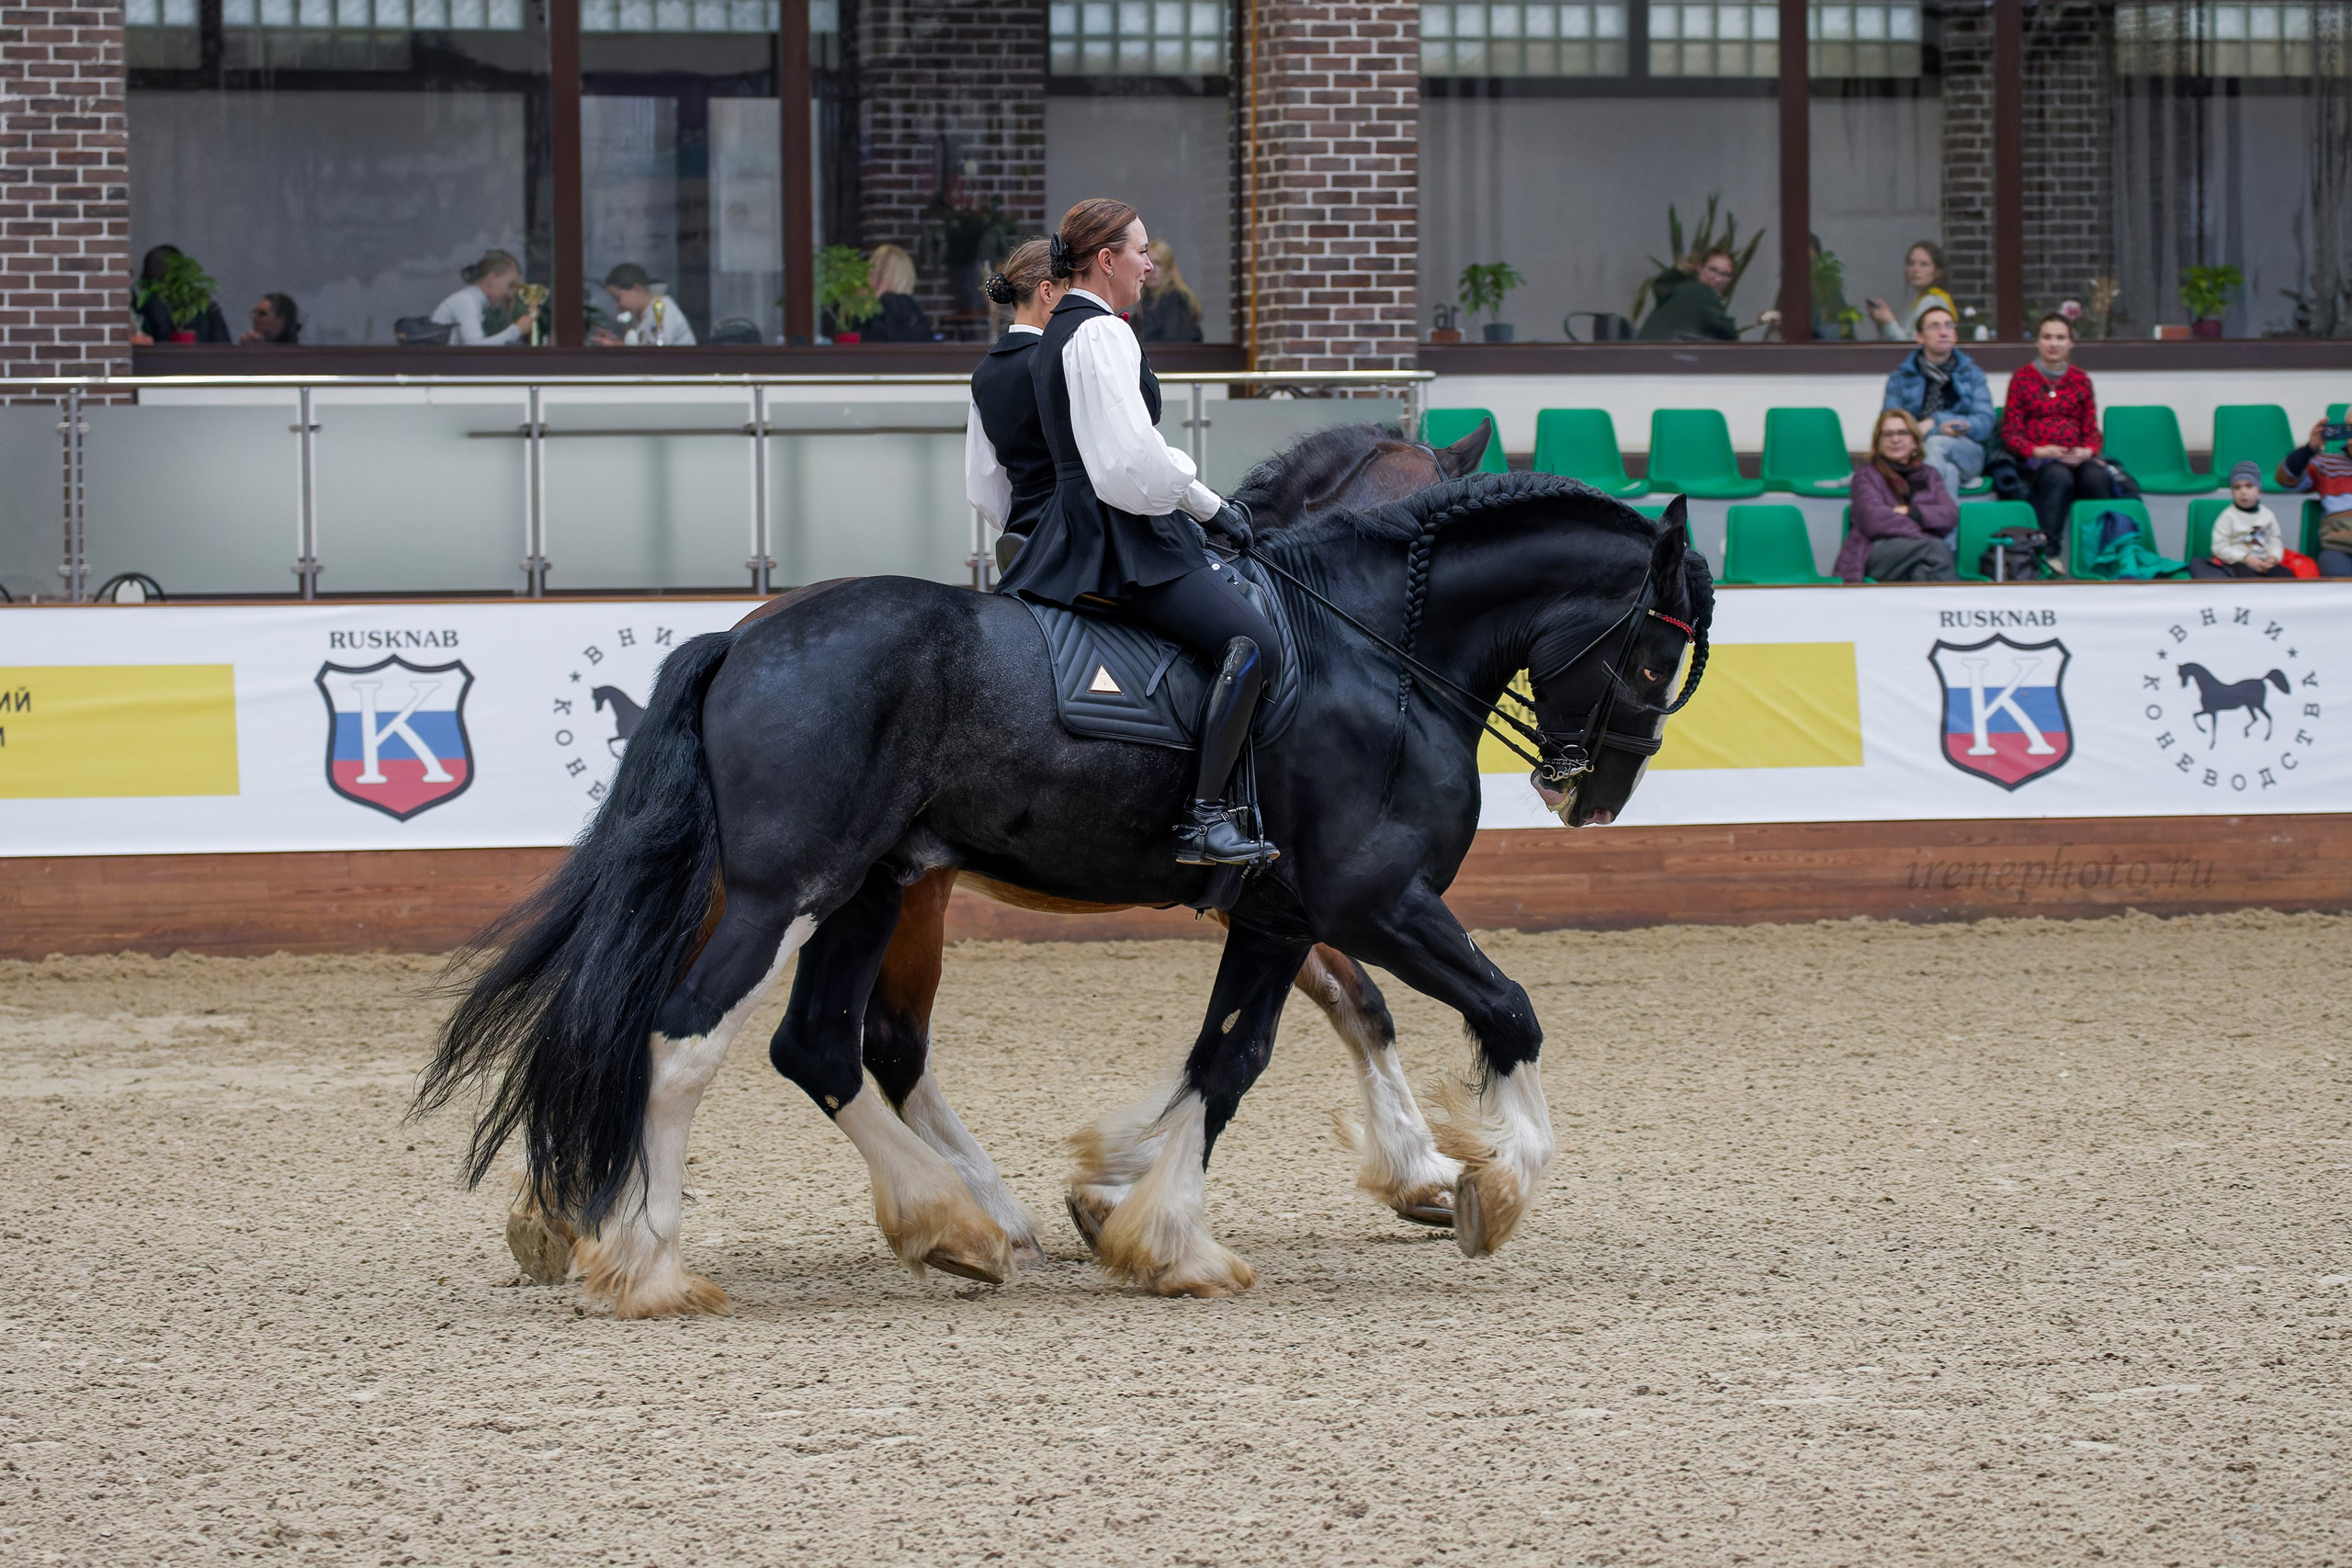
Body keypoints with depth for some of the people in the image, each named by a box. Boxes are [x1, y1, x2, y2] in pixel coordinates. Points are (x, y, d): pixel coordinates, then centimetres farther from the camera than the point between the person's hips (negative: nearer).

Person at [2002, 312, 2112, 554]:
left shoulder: (2081, 380, 20)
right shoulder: (2022, 379, 11)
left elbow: (2091, 430, 16)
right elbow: (2010, 432, 5)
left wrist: (2087, 451, -7)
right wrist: (2038, 451, -14)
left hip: (2077, 458, 3)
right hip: (2036, 460, -3)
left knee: (2097, 477, -34)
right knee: (2060, 477, -39)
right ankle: (2049, 551, -42)